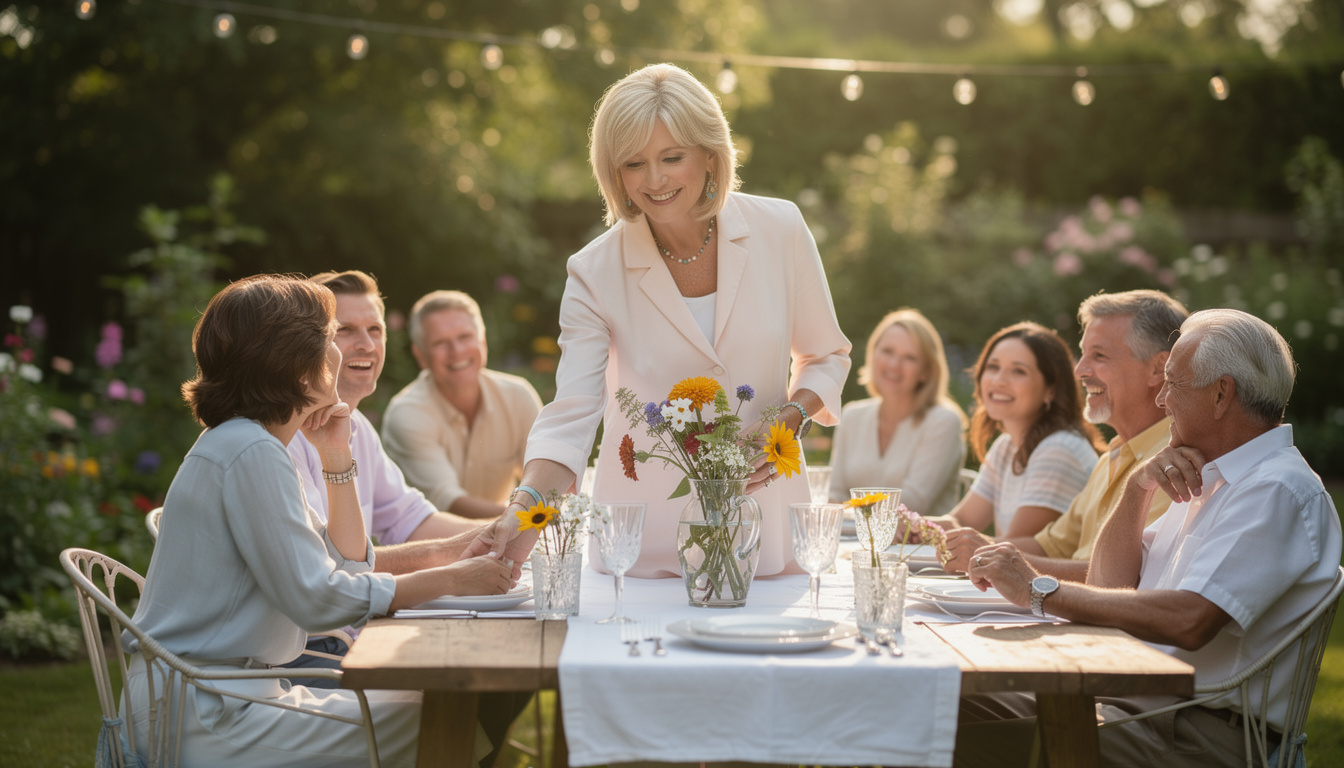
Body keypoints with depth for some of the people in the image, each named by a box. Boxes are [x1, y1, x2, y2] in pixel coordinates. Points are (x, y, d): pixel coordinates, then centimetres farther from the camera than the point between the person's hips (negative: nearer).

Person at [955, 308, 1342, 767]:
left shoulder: (1278, 491, -14)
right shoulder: (1211, 479, 20)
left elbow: (1190, 621, -28)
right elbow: (1109, 585, 18)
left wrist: (1039, 590, -21)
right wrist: (1138, 488, 2)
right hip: (1125, 702, 9)